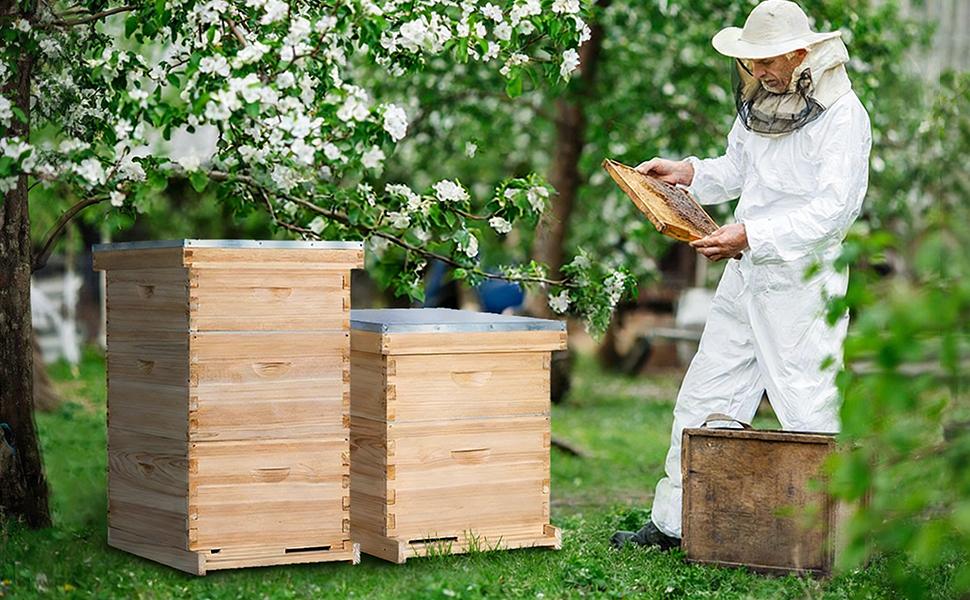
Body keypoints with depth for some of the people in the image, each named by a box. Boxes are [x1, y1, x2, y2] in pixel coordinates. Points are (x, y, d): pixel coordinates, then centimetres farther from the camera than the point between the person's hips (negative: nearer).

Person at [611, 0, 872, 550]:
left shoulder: (842, 115, -13)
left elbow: (832, 209, -21)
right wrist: (684, 172, 7)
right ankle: (672, 523, 19)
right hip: (745, 277, 8)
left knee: (807, 409, -5)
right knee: (703, 399, 10)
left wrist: (752, 234, -27)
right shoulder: (762, 103, 11)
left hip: (803, 282, -8)